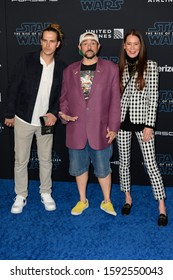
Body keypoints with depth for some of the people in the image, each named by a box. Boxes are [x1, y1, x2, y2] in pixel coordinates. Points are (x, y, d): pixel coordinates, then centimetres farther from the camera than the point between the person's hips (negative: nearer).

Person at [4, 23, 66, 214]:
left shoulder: (60, 66, -2)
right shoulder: (27, 60, -10)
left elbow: (61, 94, 6)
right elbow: (13, 87, -6)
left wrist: (55, 113, -9)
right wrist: (9, 114, -5)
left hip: (46, 120, 2)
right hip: (24, 119, -2)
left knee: (46, 159, 12)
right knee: (21, 160, 7)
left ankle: (46, 194, 29)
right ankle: (20, 196, 23)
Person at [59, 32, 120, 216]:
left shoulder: (111, 69, -1)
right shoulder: (69, 71, 7)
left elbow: (115, 100, -2)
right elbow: (64, 97, 12)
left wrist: (113, 127, -6)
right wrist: (64, 114, -7)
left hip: (100, 130, -2)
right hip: (76, 129, 3)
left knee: (102, 168, 7)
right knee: (79, 167, 14)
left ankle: (106, 201, 28)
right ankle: (82, 201, 33)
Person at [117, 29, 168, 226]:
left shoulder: (150, 66, -3)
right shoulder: (120, 68, 7)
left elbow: (153, 97, -7)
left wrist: (149, 125, -12)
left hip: (141, 121, -4)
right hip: (123, 120, 4)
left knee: (150, 163, -3)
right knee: (124, 161, 11)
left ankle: (162, 207, 4)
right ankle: (128, 198, 29)